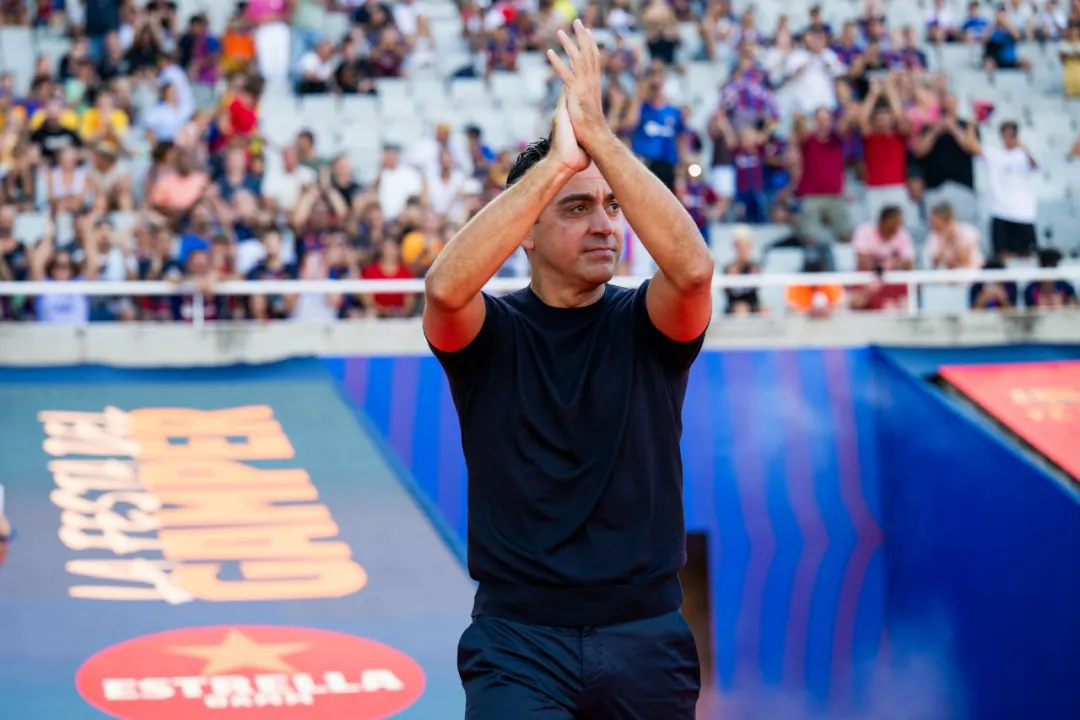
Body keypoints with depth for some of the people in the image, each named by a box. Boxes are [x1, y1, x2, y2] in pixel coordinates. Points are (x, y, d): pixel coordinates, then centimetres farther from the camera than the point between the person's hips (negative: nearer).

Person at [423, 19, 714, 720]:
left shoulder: (647, 325, 1)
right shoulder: (490, 332, 0)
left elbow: (692, 267, -21)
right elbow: (445, 287, -24)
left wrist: (598, 135, -26)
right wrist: (556, 162, -28)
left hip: (645, 639, 2)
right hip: (518, 641, -2)